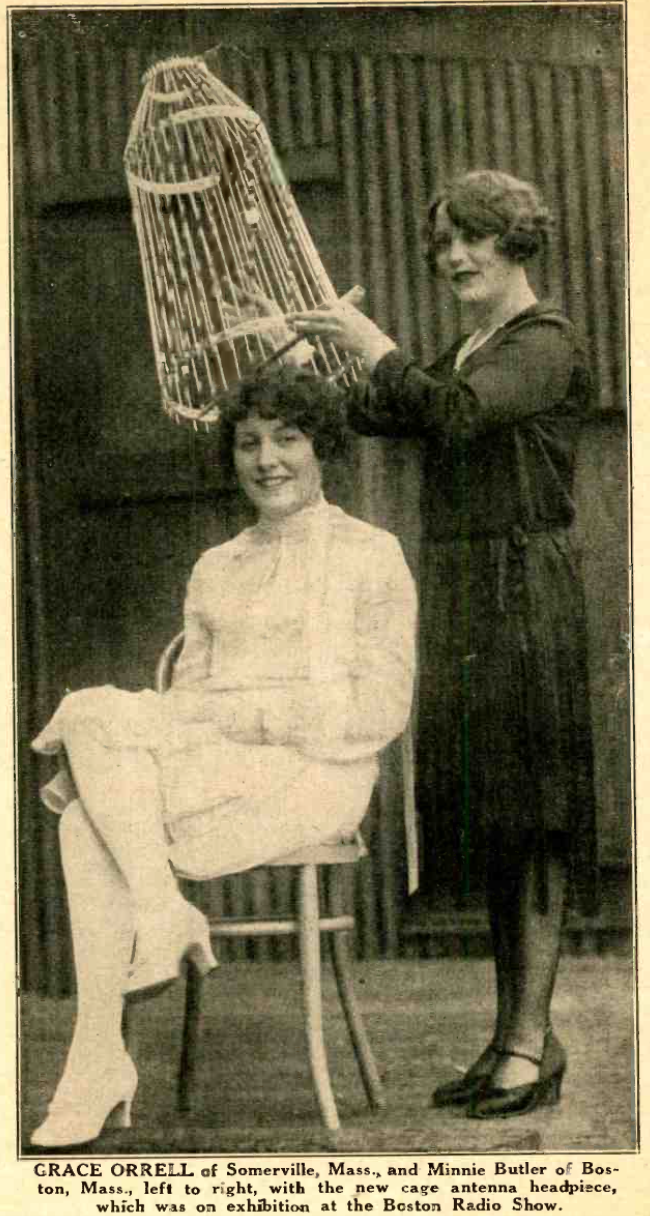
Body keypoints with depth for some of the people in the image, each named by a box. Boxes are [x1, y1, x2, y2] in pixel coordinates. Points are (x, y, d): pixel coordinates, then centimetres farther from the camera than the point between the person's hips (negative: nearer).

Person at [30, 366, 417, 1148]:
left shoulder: (371, 556, 3)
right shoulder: (215, 570, 20)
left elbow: (380, 712, -6)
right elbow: (185, 704, 15)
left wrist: (233, 713, -14)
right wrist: (103, 763, -6)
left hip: (317, 779, -5)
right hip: (209, 776, 5)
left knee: (98, 709, -24)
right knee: (89, 829, -29)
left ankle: (164, 913, -16)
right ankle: (96, 1073, -29)